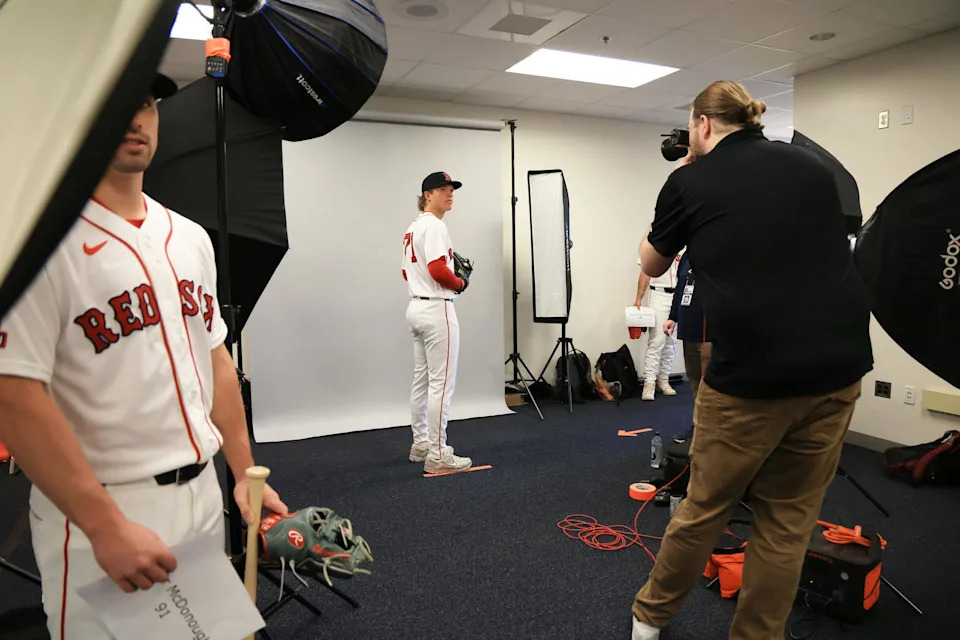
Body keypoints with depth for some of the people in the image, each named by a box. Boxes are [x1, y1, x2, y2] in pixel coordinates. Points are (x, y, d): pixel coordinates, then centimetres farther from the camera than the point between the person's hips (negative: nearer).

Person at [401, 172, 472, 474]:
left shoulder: (413, 228, 17)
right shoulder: (434, 225, -14)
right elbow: (438, 270, -25)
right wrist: (460, 283, -7)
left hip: (416, 308, 10)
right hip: (437, 310, -10)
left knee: (422, 380, 16)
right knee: (442, 382, -6)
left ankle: (420, 444, 26)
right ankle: (437, 455, -1)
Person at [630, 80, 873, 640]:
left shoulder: (690, 181, 1)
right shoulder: (813, 166, 13)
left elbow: (652, 264, 16)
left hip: (752, 373, -4)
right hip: (837, 367, 4)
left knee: (705, 508, 13)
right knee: (789, 521, 14)